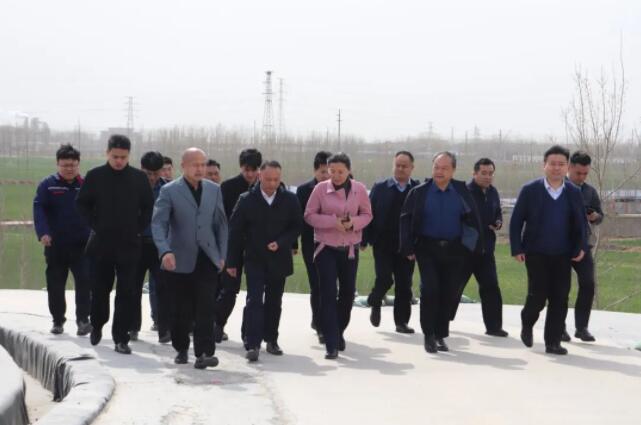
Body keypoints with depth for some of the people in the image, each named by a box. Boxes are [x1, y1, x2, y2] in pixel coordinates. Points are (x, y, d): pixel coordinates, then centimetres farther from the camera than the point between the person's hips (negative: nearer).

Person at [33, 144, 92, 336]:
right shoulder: (47, 185, 1)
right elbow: (39, 209, -7)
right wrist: (43, 232, -22)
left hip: (82, 245, -1)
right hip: (55, 245, 1)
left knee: (84, 281, -12)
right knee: (55, 285, 8)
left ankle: (83, 319, -8)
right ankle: (58, 321, 21)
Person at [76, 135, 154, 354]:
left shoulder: (139, 178, 0)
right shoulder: (95, 176, -1)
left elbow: (148, 207, 8)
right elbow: (82, 203, 7)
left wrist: (139, 229, 0)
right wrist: (94, 225, -1)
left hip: (129, 244, 0)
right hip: (101, 244, 0)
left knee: (126, 293, -3)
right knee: (100, 289, 12)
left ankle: (121, 338, 1)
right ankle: (97, 325, 35)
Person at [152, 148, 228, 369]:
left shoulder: (214, 190, 10)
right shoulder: (169, 191, -3)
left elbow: (221, 224, 14)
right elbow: (158, 223, -12)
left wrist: (222, 255, 8)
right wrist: (165, 251, -27)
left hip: (207, 259, 2)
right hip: (180, 261, -2)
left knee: (205, 308, -9)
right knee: (181, 310, 7)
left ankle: (204, 353, -11)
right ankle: (181, 349, 25)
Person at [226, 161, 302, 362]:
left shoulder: (290, 200, -1)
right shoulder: (246, 200, -4)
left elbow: (297, 226, 3)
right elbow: (235, 232, -1)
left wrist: (280, 243, -15)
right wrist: (232, 262, -3)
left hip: (279, 260, 2)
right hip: (254, 260, -2)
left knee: (274, 302, 11)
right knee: (254, 300, -10)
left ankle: (271, 340, 24)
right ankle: (253, 344, -13)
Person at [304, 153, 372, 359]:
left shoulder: (359, 189, -3)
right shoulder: (320, 188, -8)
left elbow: (367, 215, 5)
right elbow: (309, 215, -5)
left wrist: (353, 223, -16)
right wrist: (333, 221, -20)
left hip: (350, 249, 3)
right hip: (325, 247, -3)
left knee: (348, 292, 13)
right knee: (328, 294, -8)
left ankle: (339, 332, 36)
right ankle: (331, 344, -6)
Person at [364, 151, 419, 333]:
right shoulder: (380, 188, 3)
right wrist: (365, 239, -6)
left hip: (406, 246, 1)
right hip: (383, 244, -1)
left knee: (404, 285, 4)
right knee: (384, 279, -7)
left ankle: (402, 321, 15)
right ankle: (375, 304, 23)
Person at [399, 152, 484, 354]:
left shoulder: (462, 191, 2)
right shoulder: (419, 192, -1)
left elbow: (473, 220, 5)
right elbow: (406, 220, 0)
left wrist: (475, 245, -1)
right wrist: (408, 248, -5)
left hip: (454, 250, 2)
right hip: (427, 249, -2)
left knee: (449, 294, 5)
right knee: (430, 289, -12)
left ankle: (441, 335, 19)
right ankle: (428, 334, 2)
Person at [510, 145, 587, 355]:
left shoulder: (574, 193, 4)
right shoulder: (530, 190, -3)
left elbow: (580, 223, 10)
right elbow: (516, 221, -1)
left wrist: (581, 246, -4)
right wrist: (517, 249, -6)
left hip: (563, 255, 3)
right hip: (536, 254, -3)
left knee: (560, 299, 0)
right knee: (538, 295, -5)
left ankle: (553, 342, 10)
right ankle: (527, 324, 27)